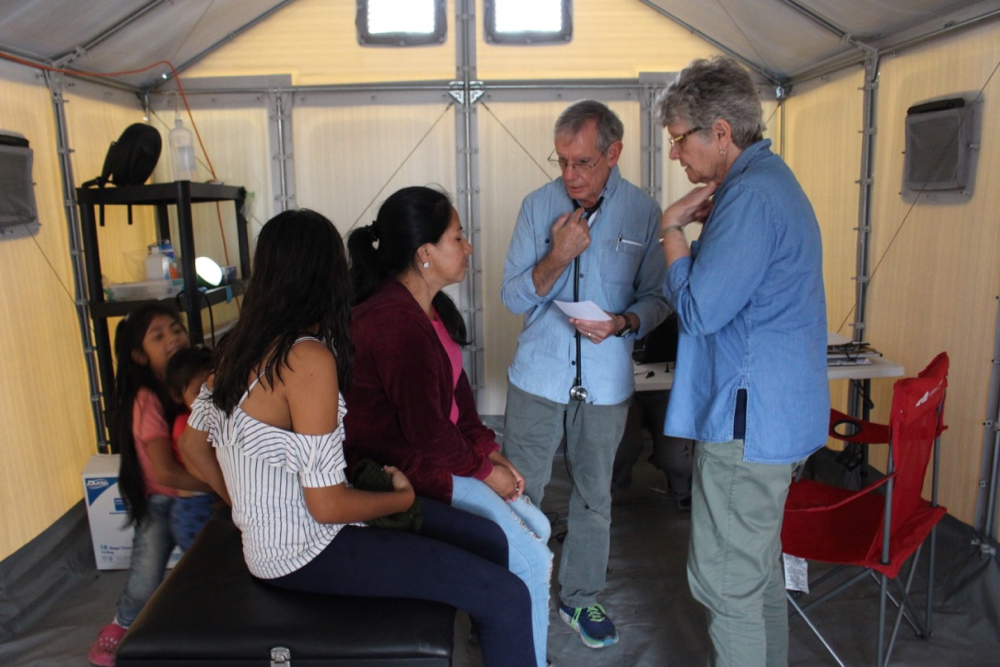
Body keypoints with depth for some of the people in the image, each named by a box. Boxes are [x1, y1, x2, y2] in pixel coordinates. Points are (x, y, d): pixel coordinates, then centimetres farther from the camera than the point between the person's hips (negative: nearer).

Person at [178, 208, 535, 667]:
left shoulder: (239, 345, 1)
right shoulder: (309, 358, -24)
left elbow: (193, 444, 10)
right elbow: (327, 506, -22)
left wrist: (252, 508, 16)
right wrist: (404, 497, -5)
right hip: (305, 553, -9)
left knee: (489, 541, 9)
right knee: (506, 597, -12)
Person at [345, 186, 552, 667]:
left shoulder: (430, 307, 6)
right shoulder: (394, 322, -26)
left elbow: (458, 392, 11)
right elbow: (425, 432, -24)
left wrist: (491, 452, 1)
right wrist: (484, 470, -10)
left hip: (442, 454, 10)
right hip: (406, 475, -10)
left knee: (537, 528, 9)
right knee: (531, 560, -7)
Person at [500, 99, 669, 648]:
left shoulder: (643, 212, -4)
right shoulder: (538, 205, -2)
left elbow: (656, 298, 2)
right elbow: (512, 296, -3)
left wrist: (623, 323, -19)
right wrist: (557, 257, -19)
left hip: (606, 381, 1)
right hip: (538, 374, 0)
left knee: (594, 496, 15)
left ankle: (581, 597, 36)